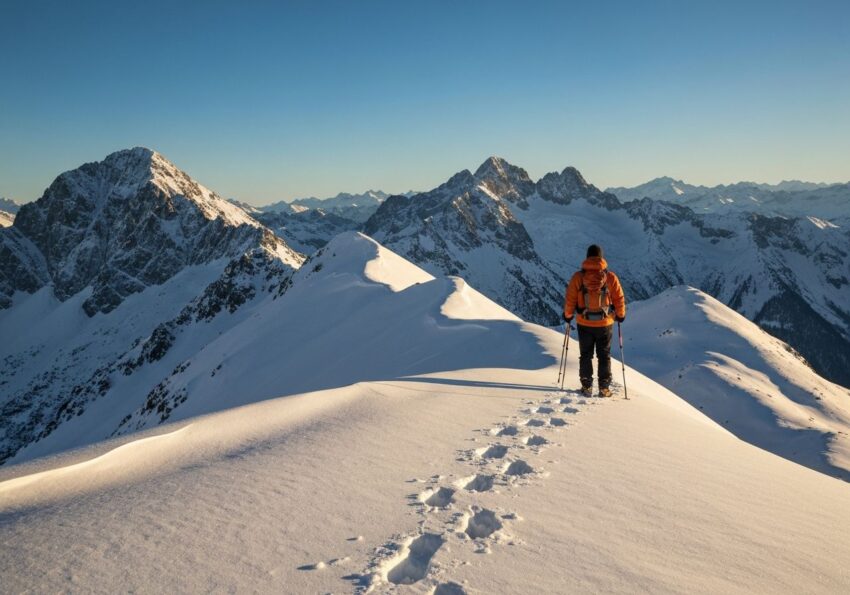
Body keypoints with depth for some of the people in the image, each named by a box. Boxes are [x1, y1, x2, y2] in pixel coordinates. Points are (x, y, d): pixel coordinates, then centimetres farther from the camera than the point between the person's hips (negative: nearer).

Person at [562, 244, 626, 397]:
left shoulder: (578, 277, -9)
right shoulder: (610, 277, -8)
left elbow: (570, 299, -5)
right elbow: (619, 298, -2)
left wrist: (568, 315, 11)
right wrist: (620, 315, 14)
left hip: (584, 323, 0)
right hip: (605, 323, 0)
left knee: (585, 355, 14)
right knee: (604, 356, 11)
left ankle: (587, 386, 14)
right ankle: (604, 388, 11)